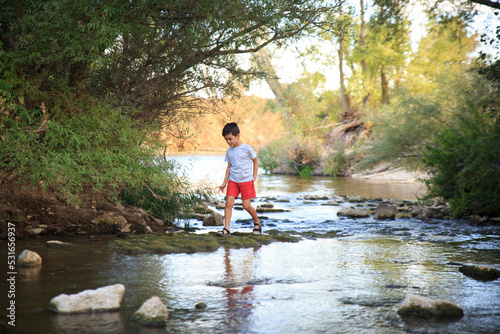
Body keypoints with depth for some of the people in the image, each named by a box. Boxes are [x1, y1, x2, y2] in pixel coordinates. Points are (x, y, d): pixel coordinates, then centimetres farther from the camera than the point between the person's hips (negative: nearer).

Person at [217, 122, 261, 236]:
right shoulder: (229, 151, 6)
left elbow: (255, 162, 5)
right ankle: (226, 228, -9)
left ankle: (257, 222, 23)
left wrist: (254, 177, 0)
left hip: (246, 180, -4)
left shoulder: (247, 148, -8)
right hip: (233, 180, 4)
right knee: (229, 203, -10)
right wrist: (224, 183, 11)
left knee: (246, 205, -4)